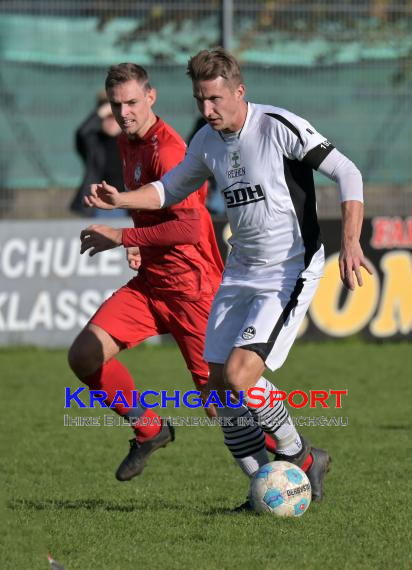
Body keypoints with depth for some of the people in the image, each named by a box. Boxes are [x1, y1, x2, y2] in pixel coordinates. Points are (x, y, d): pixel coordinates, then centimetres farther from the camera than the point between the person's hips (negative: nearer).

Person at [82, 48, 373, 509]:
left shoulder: (280, 127, -16)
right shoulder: (207, 141, 5)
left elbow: (347, 174, -16)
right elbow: (172, 189, 22)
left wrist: (350, 242, -26)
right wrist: (121, 200, 4)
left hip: (291, 272, -8)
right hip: (240, 272, 8)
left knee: (239, 376, -19)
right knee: (219, 384, 2)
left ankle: (301, 457, 2)